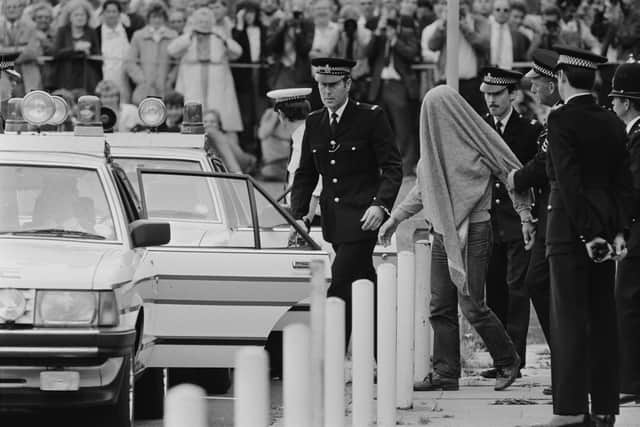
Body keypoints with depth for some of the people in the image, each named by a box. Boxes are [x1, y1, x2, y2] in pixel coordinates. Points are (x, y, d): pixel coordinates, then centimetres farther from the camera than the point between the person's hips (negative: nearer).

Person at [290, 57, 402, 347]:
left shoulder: (371, 117, -5)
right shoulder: (314, 123, 11)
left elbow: (392, 167, -7)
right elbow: (305, 174, 15)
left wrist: (381, 205, -21)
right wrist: (298, 215, 2)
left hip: (361, 219, -6)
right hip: (333, 222, 6)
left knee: (340, 288, -14)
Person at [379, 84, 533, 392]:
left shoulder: (477, 140, -8)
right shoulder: (433, 144, 11)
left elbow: (514, 176, -1)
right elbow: (421, 190, 22)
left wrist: (525, 214, -6)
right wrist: (395, 218, 18)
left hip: (474, 232, -7)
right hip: (443, 234, 7)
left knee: (471, 305, -8)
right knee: (441, 307, 3)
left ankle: (507, 361, 10)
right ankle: (445, 373, 8)